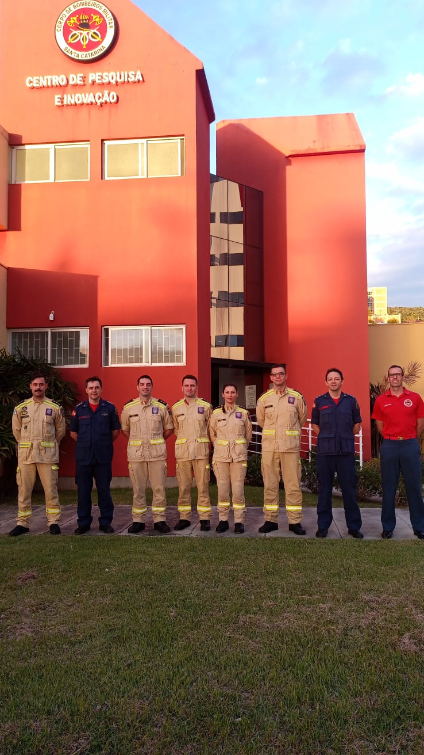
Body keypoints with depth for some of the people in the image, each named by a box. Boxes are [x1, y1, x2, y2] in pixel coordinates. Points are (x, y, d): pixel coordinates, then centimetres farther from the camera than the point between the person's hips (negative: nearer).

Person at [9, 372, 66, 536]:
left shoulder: (55, 408, 1)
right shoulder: (20, 408, 4)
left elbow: (60, 431, 12)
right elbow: (16, 430, 15)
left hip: (48, 455, -1)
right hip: (25, 455, 2)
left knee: (51, 489, 1)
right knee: (24, 490, 6)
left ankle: (53, 522, 10)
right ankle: (22, 523, 17)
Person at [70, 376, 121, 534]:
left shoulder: (109, 408, 1)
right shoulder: (79, 409, 4)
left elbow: (116, 430, 8)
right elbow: (73, 432, 11)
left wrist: (105, 444, 6)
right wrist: (85, 444, 7)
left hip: (103, 457, -1)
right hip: (83, 457, 1)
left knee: (104, 490, 5)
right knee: (83, 491, 7)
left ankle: (105, 522, 16)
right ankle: (83, 523, 19)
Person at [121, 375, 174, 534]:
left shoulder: (161, 406, 3)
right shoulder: (128, 407, 5)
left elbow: (169, 428, 11)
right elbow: (124, 429, 15)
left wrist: (157, 441, 5)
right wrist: (135, 441, 7)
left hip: (157, 453, 0)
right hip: (136, 453, 1)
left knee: (159, 488, 2)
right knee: (138, 489, 6)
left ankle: (159, 520, 13)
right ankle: (138, 521, 16)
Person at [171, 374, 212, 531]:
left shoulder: (205, 406, 3)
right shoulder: (176, 407, 9)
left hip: (201, 451, -2)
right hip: (182, 452, 2)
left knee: (203, 486, -1)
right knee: (183, 486, 5)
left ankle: (205, 518, 7)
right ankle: (184, 518, 14)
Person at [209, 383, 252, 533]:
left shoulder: (244, 413, 5)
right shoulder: (216, 413, 5)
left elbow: (248, 434, 15)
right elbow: (212, 434, 14)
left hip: (239, 456, 0)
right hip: (221, 456, 1)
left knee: (238, 489, -3)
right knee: (222, 489, 2)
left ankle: (239, 521, 7)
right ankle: (223, 520, 14)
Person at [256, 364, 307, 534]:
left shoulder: (297, 397, 2)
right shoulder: (264, 399, 5)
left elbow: (302, 418, 15)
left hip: (291, 447, -1)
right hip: (269, 448, 1)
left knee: (293, 485, 1)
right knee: (270, 484, 6)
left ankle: (295, 522, 10)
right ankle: (270, 520, 16)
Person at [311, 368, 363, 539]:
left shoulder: (351, 401, 5)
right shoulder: (319, 401, 4)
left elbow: (357, 424, 13)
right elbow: (314, 424, 10)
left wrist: (347, 438, 6)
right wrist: (325, 437, 2)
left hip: (346, 451, 0)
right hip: (325, 451, 0)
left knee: (349, 489, 4)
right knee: (324, 489, 6)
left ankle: (354, 526, 15)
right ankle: (323, 525, 16)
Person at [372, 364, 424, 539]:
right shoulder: (381, 400, 3)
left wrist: (408, 439, 11)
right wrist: (393, 439, 10)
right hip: (389, 446, 1)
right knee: (388, 489, 7)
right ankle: (388, 527, 16)